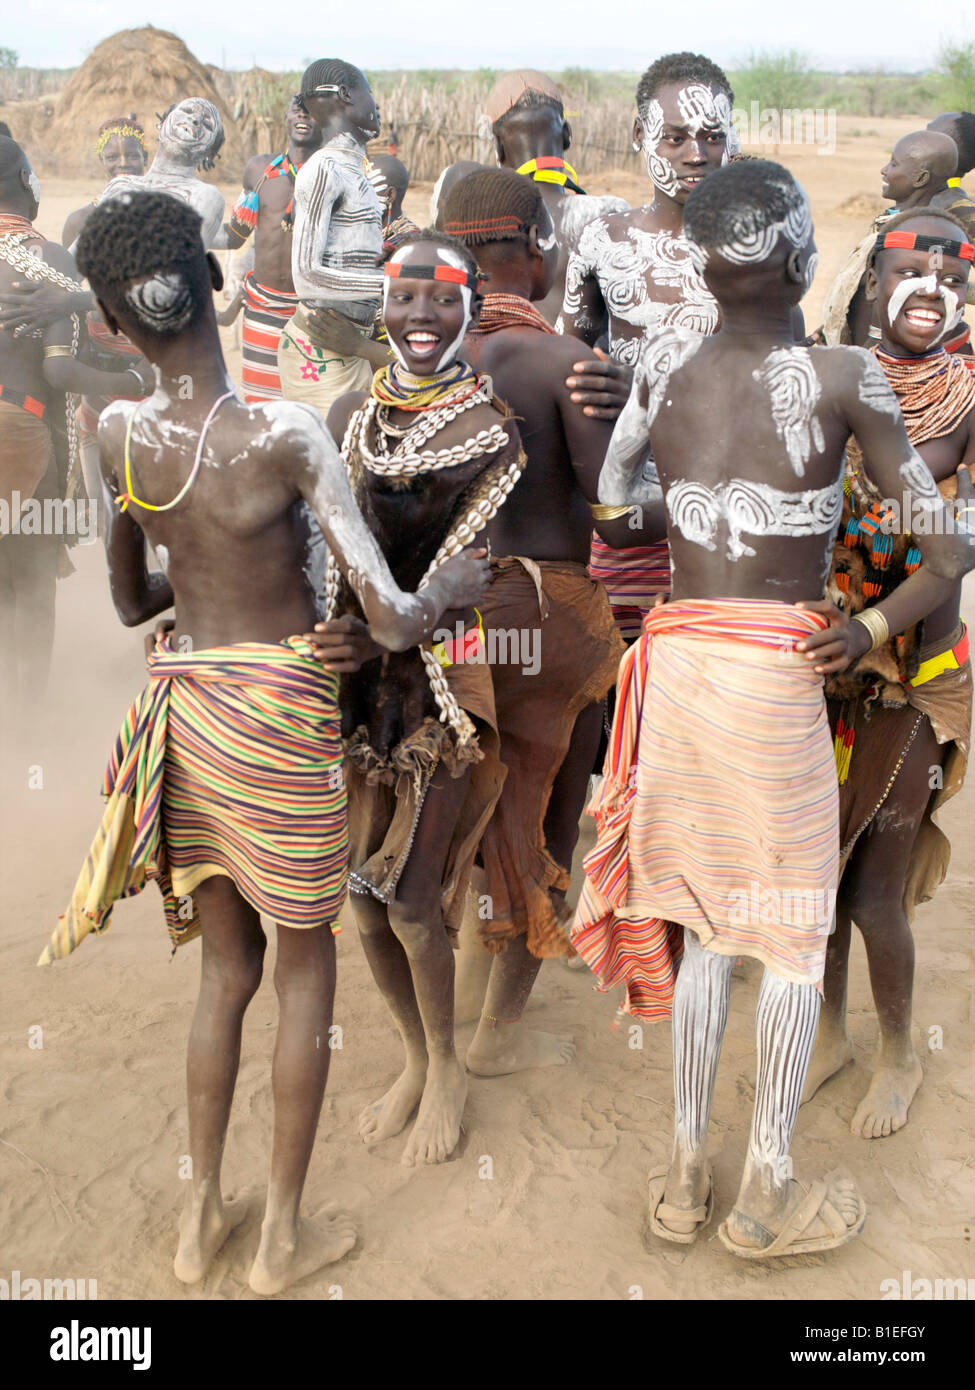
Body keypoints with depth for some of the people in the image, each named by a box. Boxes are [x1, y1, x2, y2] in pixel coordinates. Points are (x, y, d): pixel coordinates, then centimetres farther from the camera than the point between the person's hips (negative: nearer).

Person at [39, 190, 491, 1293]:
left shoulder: (118, 436, -4)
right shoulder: (286, 435, -19)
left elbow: (129, 602, 10)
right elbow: (392, 622, -21)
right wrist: (453, 584, 0)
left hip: (183, 702, 5)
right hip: (279, 710, -5)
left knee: (226, 966, 20)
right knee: (306, 966, 14)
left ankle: (200, 1218, 33)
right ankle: (283, 1236, 27)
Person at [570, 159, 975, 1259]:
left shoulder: (664, 363, 2)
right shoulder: (842, 380, -8)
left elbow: (612, 492, 18)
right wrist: (871, 628, 2)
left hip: (675, 660, 4)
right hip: (779, 674, -4)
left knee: (703, 921, 15)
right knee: (795, 933, 10)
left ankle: (685, 1175, 24)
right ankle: (767, 1194, 19)